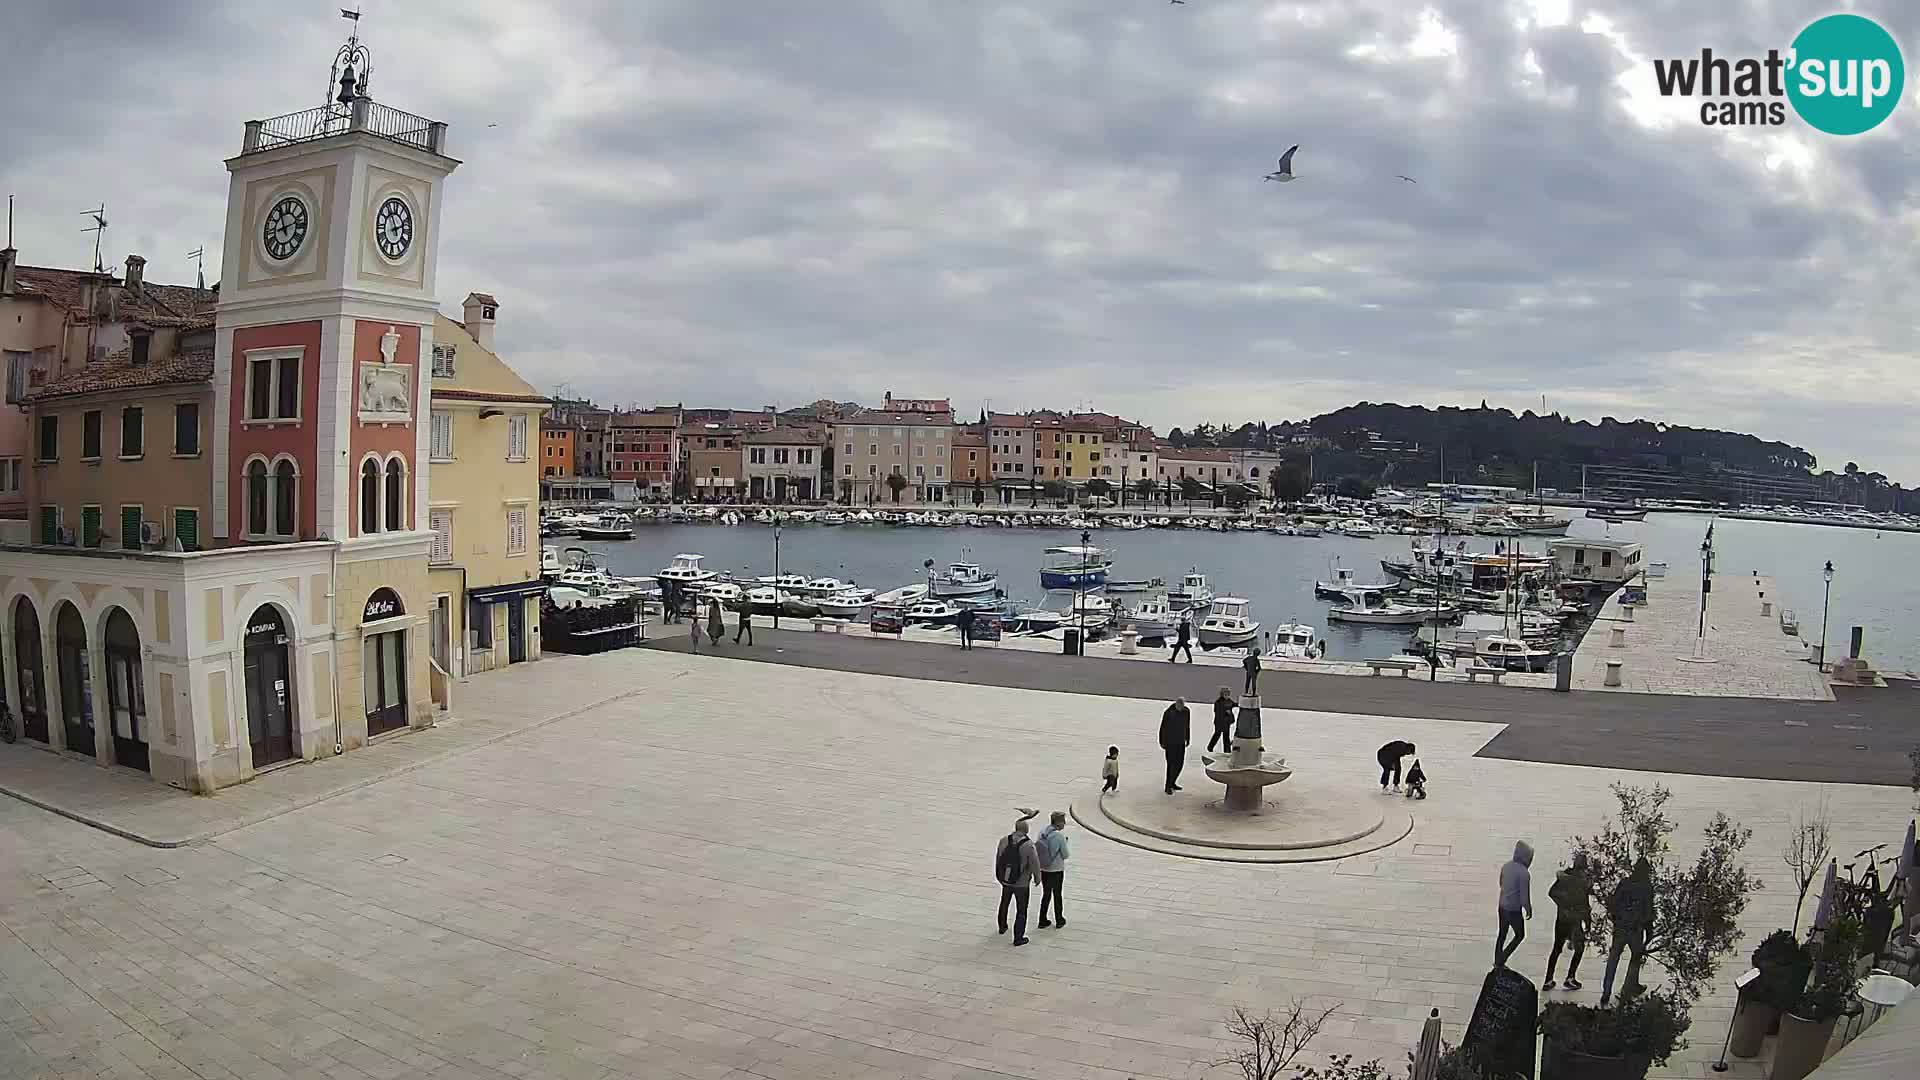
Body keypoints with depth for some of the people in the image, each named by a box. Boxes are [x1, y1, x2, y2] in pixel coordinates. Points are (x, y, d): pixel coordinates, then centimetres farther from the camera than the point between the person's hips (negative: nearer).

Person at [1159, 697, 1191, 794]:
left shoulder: (1186, 711, 0)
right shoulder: (1168, 712, -15)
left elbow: (1187, 726, 12)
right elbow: (1163, 728, -9)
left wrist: (1187, 739, 16)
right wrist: (1162, 742, -7)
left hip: (1181, 743, 6)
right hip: (1170, 743, -5)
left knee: (1180, 763, 11)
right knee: (1172, 764, -6)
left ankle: (1172, 783, 29)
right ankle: (1168, 787, 3)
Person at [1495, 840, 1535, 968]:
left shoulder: (1506, 866, -1)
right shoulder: (1524, 873, -23)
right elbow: (1525, 896, -19)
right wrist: (1529, 910, -3)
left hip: (1502, 906, 7)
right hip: (1514, 910, -7)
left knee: (1502, 934, 20)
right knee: (1520, 935, 14)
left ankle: (1497, 961, 29)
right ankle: (1501, 960, 9)